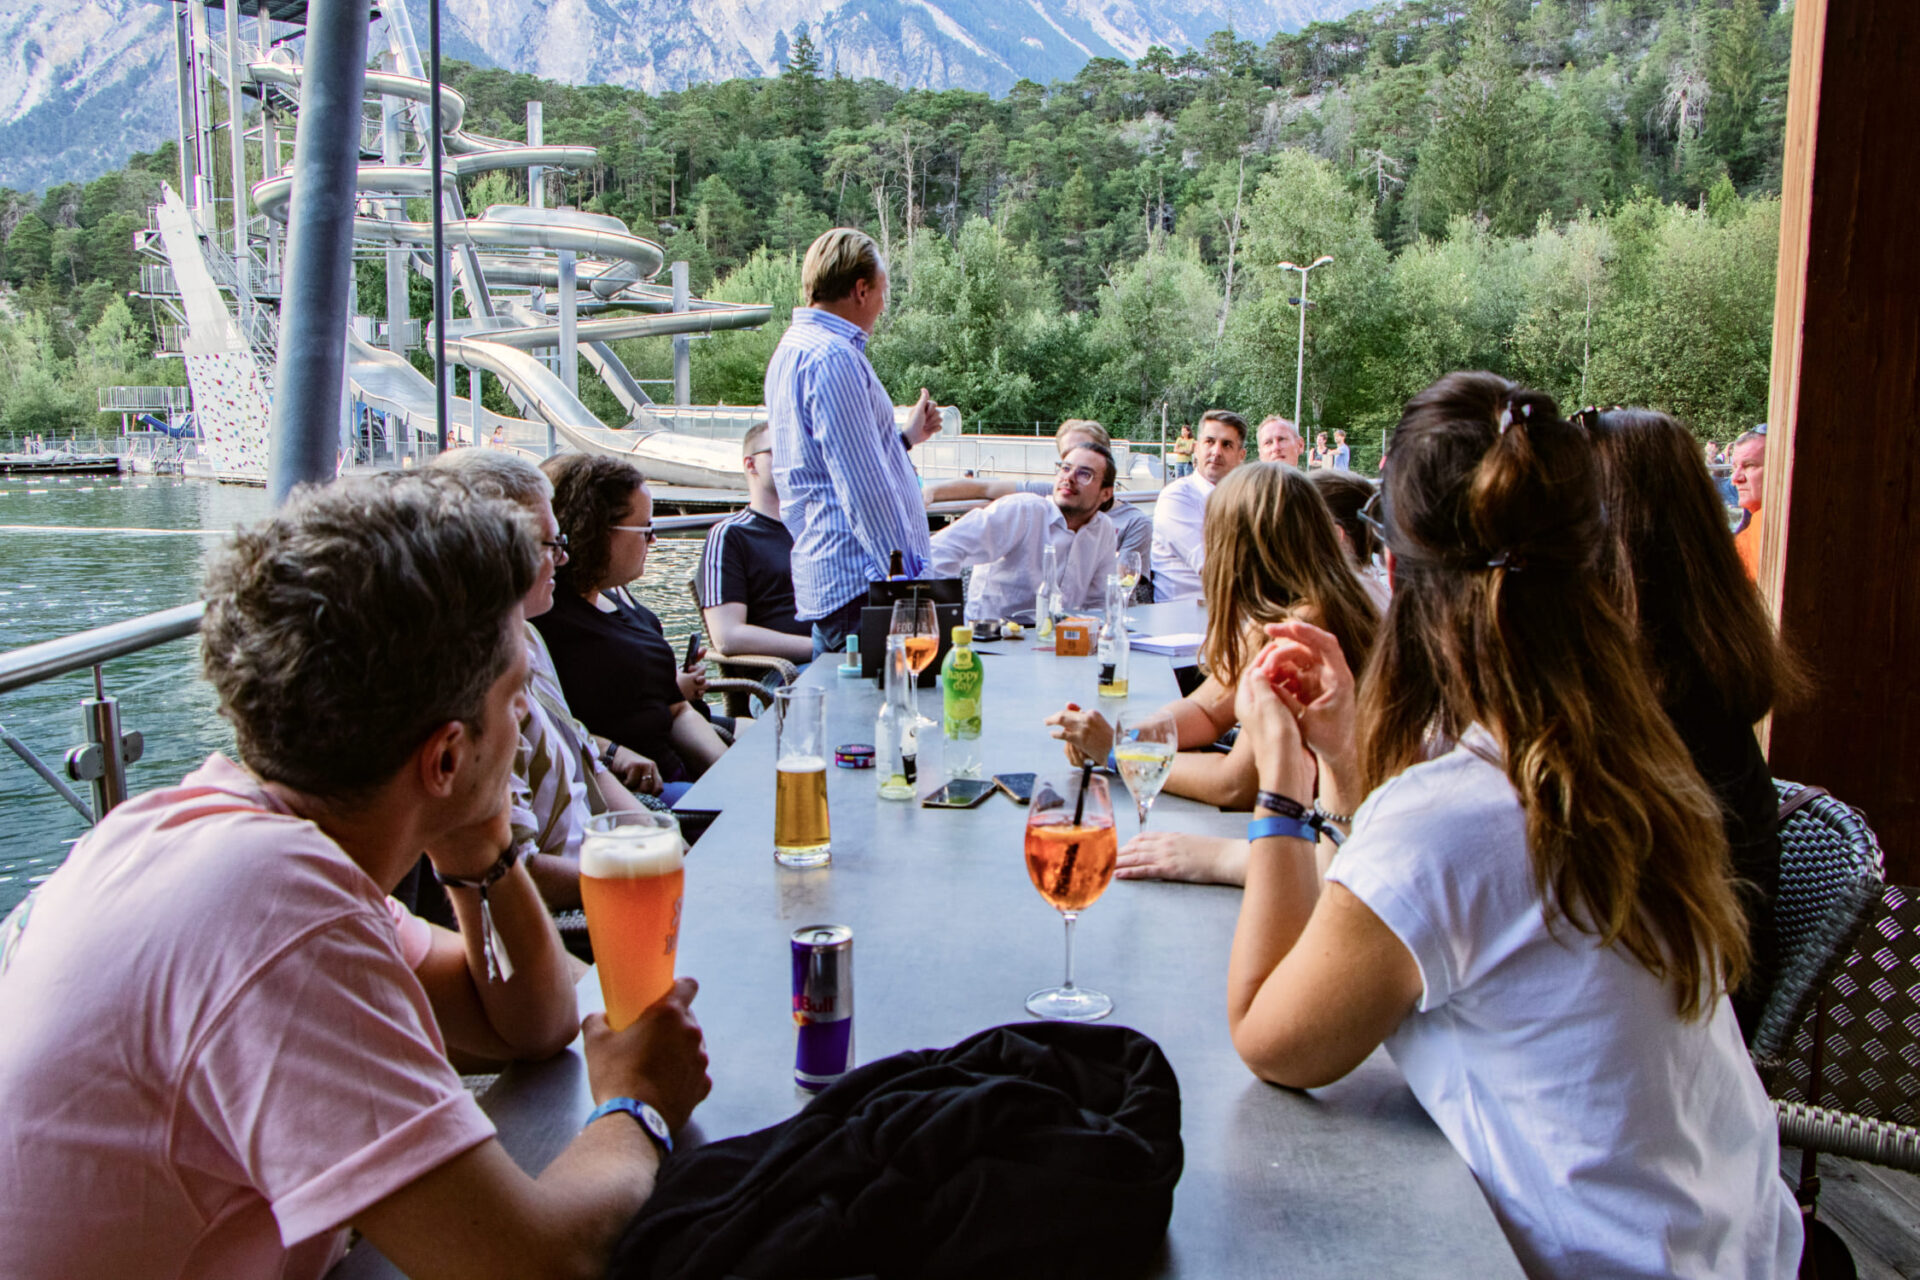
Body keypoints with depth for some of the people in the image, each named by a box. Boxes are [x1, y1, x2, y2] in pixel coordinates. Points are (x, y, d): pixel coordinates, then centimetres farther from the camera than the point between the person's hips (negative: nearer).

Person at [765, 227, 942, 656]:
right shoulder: (834, 357, -15)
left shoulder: (793, 350, 19)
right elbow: (864, 488, -20)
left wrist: (904, 438, 37)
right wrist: (908, 577, -18)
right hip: (859, 581, -11)